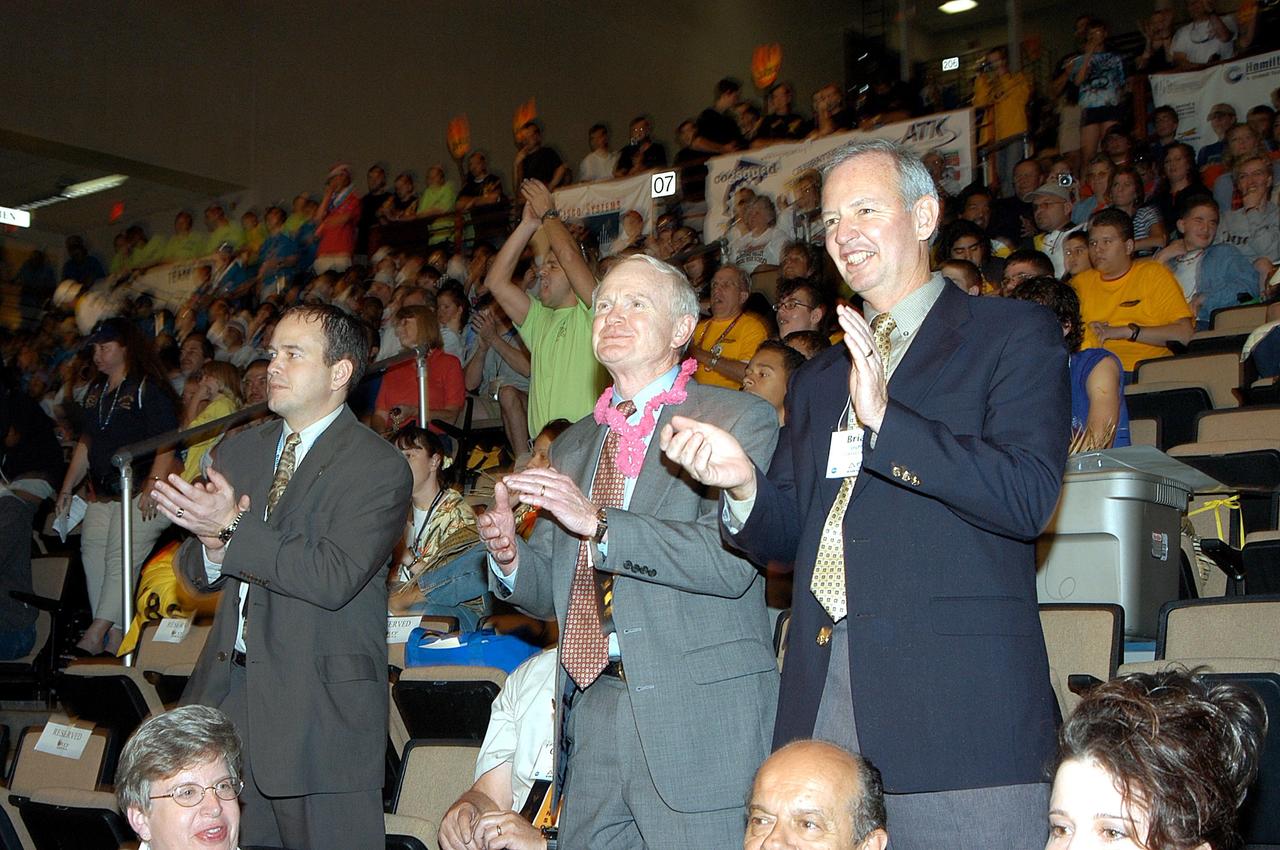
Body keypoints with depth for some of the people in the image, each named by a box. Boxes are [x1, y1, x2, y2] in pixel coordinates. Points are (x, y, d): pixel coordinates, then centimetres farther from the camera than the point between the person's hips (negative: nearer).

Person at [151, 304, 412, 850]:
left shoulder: (379, 467, -7)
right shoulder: (238, 451, 14)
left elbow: (335, 578, -20)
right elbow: (196, 571, 15)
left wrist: (233, 528, -19)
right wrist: (211, 546, -9)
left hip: (322, 702, -6)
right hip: (228, 689, 6)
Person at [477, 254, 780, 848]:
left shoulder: (741, 421, -2)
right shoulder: (574, 445, 18)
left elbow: (735, 558, -18)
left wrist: (598, 524, -21)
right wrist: (510, 554, -2)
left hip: (700, 718, -5)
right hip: (593, 712, 5)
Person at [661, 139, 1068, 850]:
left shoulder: (1014, 334, 3)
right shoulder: (818, 379, 23)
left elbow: (1029, 497, -11)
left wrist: (885, 420, -19)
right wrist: (744, 484, -2)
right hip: (820, 709, 5)